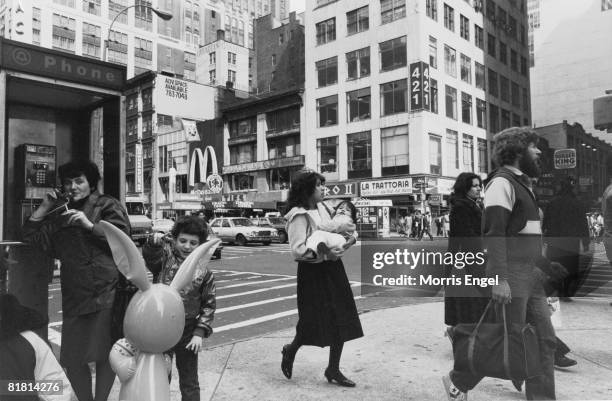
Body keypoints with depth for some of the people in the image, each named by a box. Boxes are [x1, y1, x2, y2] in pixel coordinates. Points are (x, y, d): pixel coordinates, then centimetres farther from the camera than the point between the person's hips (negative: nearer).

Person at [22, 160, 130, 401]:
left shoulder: (107, 205, 3)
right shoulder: (63, 216, 21)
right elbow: (31, 237, 16)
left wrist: (90, 225, -15)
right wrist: (45, 206, 12)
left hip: (106, 292, -6)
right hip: (74, 296, 6)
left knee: (104, 355, -3)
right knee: (71, 360, 11)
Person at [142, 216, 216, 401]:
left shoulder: (204, 272, -3)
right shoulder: (165, 257, -3)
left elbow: (209, 305, 0)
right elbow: (150, 256, -24)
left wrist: (200, 333, -6)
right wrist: (155, 241, -43)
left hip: (187, 333, -1)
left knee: (189, 382, 12)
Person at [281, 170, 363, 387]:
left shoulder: (322, 207, 8)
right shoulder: (299, 215, -16)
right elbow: (297, 249, -21)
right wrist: (325, 253, -26)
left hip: (332, 269, 8)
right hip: (313, 272, -7)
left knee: (341, 320, 8)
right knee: (313, 322, 2)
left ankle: (333, 369, 23)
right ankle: (290, 351, 33)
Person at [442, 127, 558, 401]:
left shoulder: (521, 184, 17)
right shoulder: (502, 182, -12)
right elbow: (493, 233, -21)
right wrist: (499, 278, -27)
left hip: (531, 276, 9)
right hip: (511, 278, -9)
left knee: (544, 341, 9)